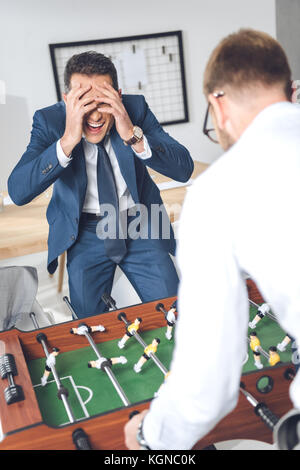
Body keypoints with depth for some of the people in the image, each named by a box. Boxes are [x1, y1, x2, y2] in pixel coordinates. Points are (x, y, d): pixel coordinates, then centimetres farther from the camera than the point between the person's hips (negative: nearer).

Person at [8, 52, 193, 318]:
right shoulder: (49, 120, -14)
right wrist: (68, 140, -35)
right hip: (84, 231, 0)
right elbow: (18, 192, -25)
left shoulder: (135, 107, -12)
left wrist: (132, 134, -33)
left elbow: (184, 169, -18)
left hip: (140, 222, 1)